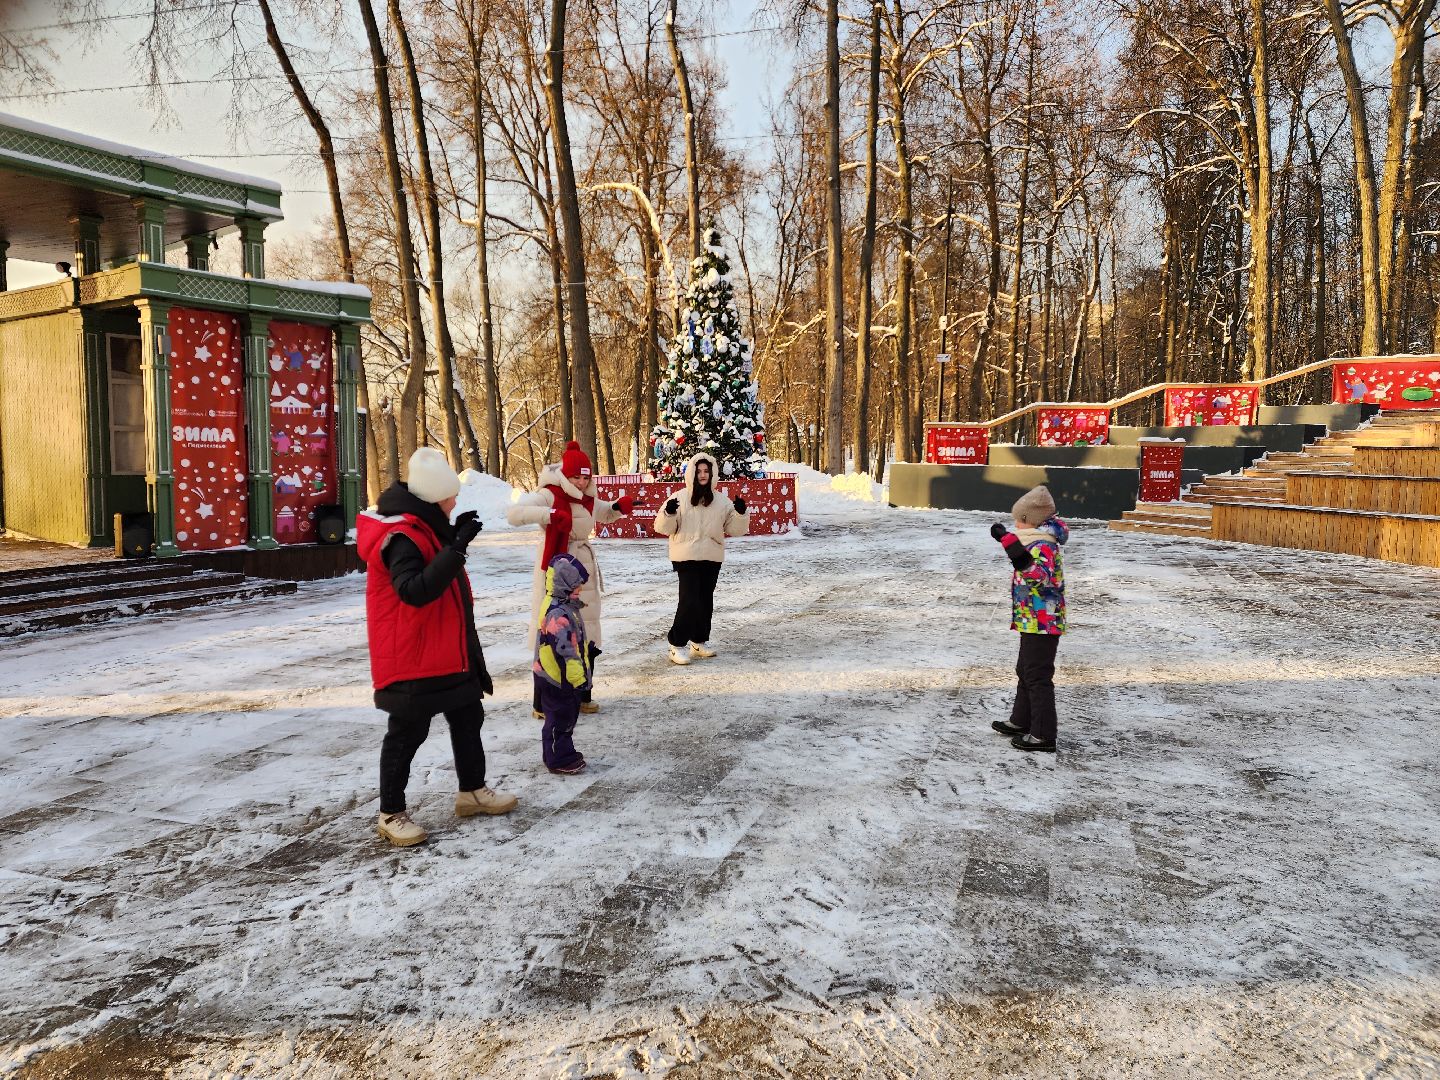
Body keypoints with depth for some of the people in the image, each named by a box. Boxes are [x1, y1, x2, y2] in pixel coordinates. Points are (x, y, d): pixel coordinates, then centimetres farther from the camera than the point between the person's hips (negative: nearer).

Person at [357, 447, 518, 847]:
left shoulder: (427, 527, 9)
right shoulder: (401, 538, -23)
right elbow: (415, 591, -38)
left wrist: (456, 537, 9)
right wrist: (456, 548, -39)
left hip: (451, 652, 10)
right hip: (410, 659, -10)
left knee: (467, 717, 19)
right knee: (407, 733, 1)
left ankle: (472, 791, 35)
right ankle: (391, 814, 15)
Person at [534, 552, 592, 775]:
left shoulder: (565, 606, 9)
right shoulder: (558, 614, -26)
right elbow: (565, 651, -27)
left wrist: (580, 673, 25)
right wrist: (577, 677, -22)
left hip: (567, 677, 10)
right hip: (558, 680, -10)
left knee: (568, 717, 19)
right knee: (560, 719, 2)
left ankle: (566, 753, 32)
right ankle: (558, 760, 13)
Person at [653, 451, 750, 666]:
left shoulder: (721, 500, 6)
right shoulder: (680, 498, -5)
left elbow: (734, 528, 7)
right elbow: (664, 527, -5)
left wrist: (741, 513, -11)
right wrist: (669, 513, -25)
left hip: (712, 558, 4)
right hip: (686, 557, -4)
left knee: (706, 600, 13)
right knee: (689, 600, -11)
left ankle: (700, 641, 28)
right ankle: (677, 644, -1)